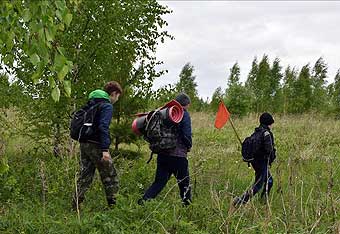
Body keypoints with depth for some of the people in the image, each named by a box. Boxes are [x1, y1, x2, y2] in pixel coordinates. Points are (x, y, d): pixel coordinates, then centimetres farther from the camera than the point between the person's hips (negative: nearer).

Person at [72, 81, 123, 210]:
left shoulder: (91, 103, 17)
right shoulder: (107, 106, -9)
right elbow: (103, 127, -20)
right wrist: (105, 149, -24)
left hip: (84, 144, 8)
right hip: (96, 145, -8)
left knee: (85, 175, 11)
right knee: (110, 176, 4)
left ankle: (75, 205, 9)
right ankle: (112, 204, 8)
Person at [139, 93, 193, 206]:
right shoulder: (184, 114, -7)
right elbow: (186, 135, -14)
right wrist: (189, 146, 4)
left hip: (162, 154, 5)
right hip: (178, 155, -5)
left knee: (159, 182, 9)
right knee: (184, 183, 11)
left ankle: (144, 201, -6)